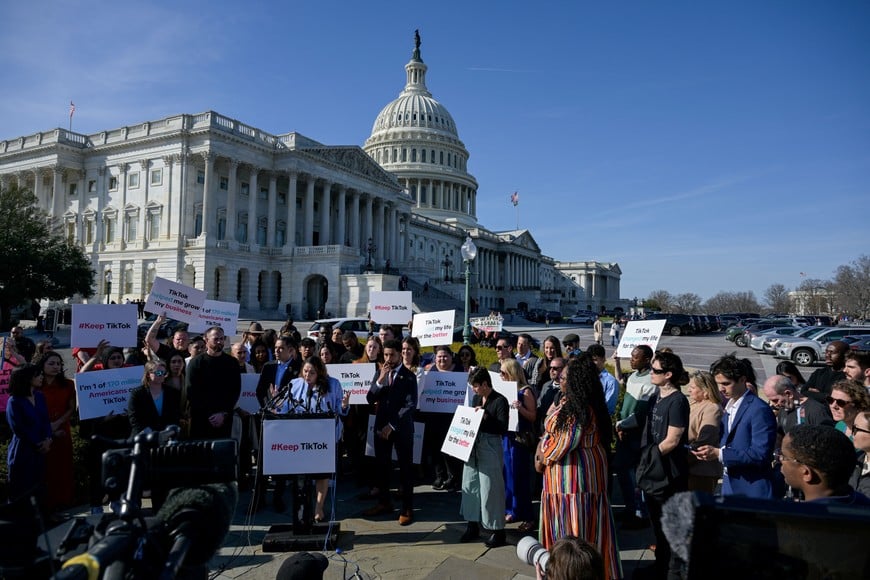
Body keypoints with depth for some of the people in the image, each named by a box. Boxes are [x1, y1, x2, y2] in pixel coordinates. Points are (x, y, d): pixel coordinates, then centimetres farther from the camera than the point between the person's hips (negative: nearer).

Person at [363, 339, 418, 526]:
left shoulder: (409, 377, -6)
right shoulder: (379, 373, 6)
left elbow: (410, 405, -13)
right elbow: (370, 399, -1)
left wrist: (392, 425, -16)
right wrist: (379, 380, -16)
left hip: (401, 428, -4)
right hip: (381, 425, 4)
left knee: (405, 467, 3)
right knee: (381, 465, 11)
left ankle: (407, 508, 13)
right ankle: (384, 502, 27)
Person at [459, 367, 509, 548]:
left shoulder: (500, 401, -11)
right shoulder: (476, 399, 10)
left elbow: (503, 429, -16)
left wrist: (486, 417, -23)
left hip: (490, 449, -7)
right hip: (472, 447, 7)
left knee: (490, 490, 0)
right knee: (470, 486, 13)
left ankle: (498, 532, 14)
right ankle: (472, 526, 28)